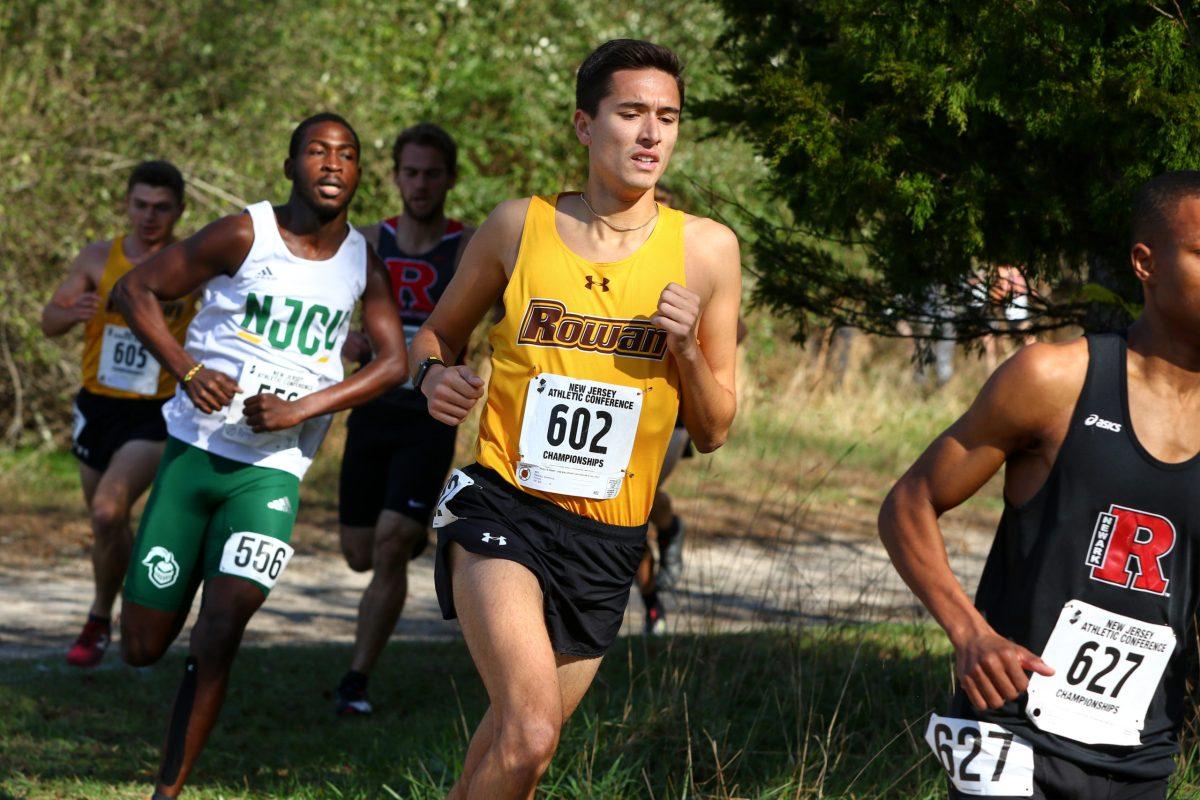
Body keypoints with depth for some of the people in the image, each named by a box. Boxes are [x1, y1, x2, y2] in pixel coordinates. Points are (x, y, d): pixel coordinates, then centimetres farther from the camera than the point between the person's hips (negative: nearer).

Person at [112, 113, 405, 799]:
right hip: (194, 453, -1)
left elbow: (395, 362, 1)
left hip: (272, 472, 1)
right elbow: (136, 290, -1)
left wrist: (301, 409, -13)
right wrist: (186, 368, -17)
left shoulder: (364, 264, 4)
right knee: (143, 647, 0)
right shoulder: (247, 236, -5)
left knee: (219, 636, -16)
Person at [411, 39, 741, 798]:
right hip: (503, 509, -3)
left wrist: (686, 349, -12)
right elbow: (438, 332, 16)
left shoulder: (706, 249, 1)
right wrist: (436, 376, -7)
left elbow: (713, 431, 7)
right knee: (530, 733, -24)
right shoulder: (519, 225, 0)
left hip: (607, 540, 3)